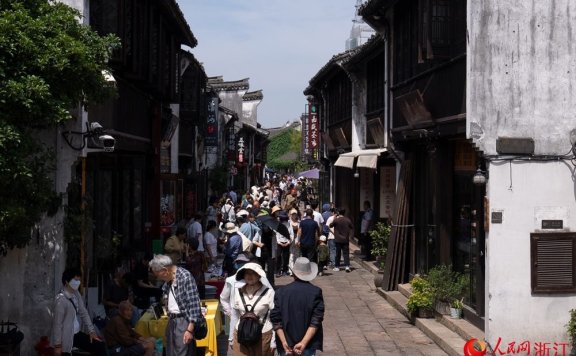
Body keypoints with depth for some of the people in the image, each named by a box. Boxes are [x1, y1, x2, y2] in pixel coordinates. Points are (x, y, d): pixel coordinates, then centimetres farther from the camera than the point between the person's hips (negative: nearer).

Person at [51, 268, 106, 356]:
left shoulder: (76, 294, 4)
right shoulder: (61, 299, -22)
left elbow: (83, 313, 9)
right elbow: (57, 323, -21)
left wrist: (91, 331, 0)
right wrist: (57, 345, -19)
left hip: (77, 334, 8)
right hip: (66, 338, -8)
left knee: (100, 346, 5)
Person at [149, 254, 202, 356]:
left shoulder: (185, 277, -17)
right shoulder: (169, 280, 9)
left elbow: (193, 304, -19)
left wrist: (190, 329, -20)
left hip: (183, 322, -9)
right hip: (171, 321, 9)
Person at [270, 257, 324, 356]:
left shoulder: (281, 292, -2)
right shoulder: (316, 292, -7)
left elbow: (275, 319, -6)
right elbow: (316, 321, -13)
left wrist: (284, 342, -8)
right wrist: (304, 343, -16)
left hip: (286, 344, 1)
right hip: (308, 347, -1)